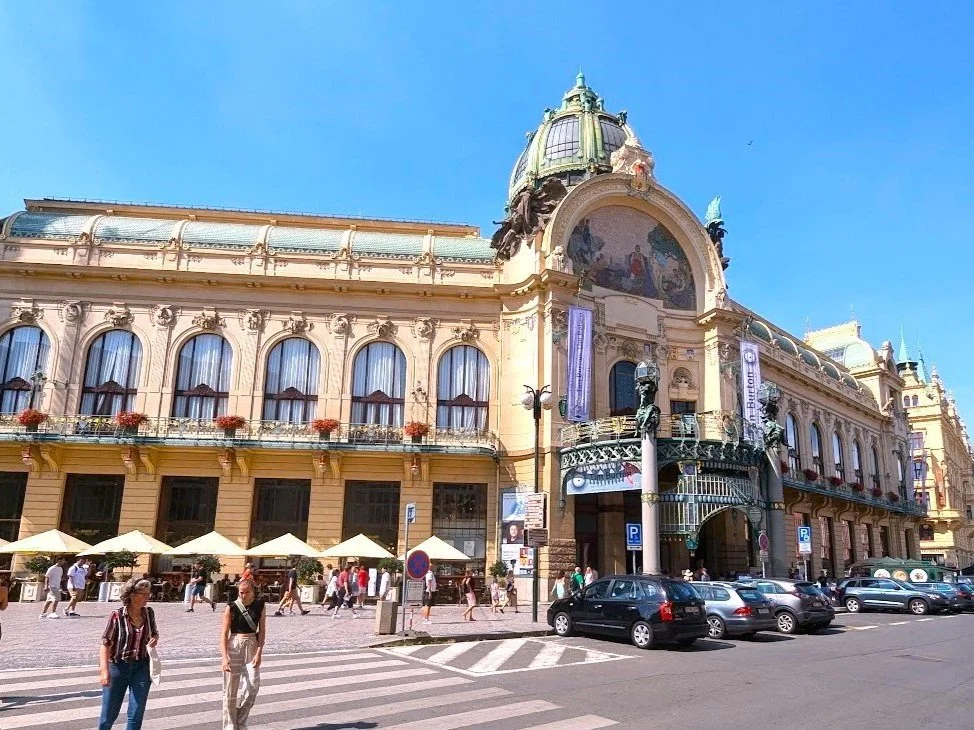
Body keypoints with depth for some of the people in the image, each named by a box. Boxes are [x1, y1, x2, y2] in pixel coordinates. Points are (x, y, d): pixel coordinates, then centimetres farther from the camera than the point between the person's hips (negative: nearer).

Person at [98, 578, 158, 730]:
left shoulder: (149, 613, -1)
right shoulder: (117, 615, -14)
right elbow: (105, 644, -14)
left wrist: (155, 639, -7)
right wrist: (105, 670, -23)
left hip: (142, 667, 3)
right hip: (118, 666, -3)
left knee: (136, 715, 3)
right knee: (109, 714, 11)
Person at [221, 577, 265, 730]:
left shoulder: (259, 605, -1)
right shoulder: (232, 608, -8)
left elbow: (262, 630, -1)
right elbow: (224, 633, -9)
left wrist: (259, 653, -10)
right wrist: (224, 657, -19)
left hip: (252, 646, 2)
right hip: (234, 646, -2)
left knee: (254, 684, -8)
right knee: (231, 688, 4)